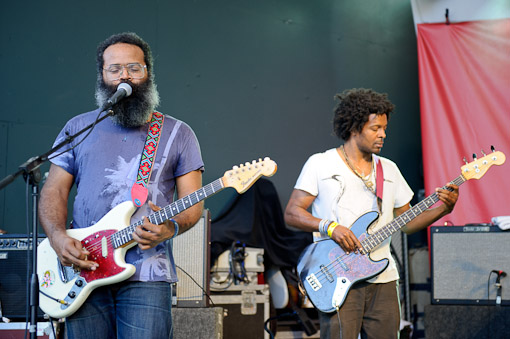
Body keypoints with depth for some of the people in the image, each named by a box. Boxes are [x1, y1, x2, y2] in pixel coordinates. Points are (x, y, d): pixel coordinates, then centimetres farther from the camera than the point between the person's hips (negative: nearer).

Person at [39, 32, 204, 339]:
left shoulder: (177, 134, 10)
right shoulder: (79, 129, 15)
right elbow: (54, 190, 11)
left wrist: (171, 227, -17)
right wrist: (59, 238, -8)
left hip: (146, 276, -2)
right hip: (83, 270, 2)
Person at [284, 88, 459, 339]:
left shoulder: (389, 169, 15)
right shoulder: (320, 165, 0)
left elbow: (406, 222, 17)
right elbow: (291, 214, -3)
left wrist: (442, 209, 2)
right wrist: (330, 227, -17)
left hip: (382, 279, 5)